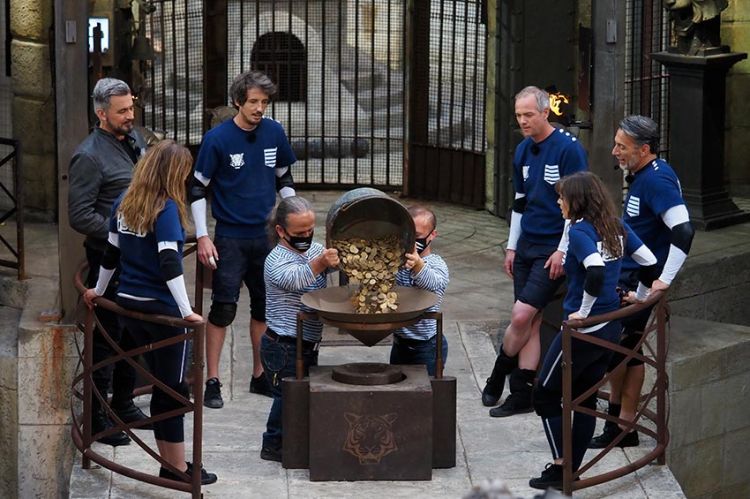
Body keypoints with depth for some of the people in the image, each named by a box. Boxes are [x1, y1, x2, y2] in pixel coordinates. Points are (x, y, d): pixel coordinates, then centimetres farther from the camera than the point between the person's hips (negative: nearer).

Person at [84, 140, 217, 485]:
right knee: (173, 389, 1)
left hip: (128, 303, 7)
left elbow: (111, 253, 16)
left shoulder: (124, 203, 7)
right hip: (161, 310, -7)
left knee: (161, 385, 15)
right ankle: (177, 468, 5)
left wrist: (98, 290, 30)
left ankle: (169, 463, 18)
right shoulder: (166, 209, -15)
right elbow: (169, 263, -24)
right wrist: (187, 312, -26)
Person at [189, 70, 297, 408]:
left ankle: (260, 376, 24)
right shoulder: (218, 138, -11)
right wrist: (202, 237, -11)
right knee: (224, 308, -6)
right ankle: (212, 382, 1)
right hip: (231, 237, -4)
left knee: (264, 306, 11)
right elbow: (197, 188, -6)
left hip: (267, 235, 4)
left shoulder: (274, 133, 1)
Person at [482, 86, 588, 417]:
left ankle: (498, 377, 6)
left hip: (553, 250, -7)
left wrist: (562, 251, -14)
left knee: (523, 315, -13)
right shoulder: (523, 151, 12)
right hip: (526, 246, 7)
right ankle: (521, 395, 6)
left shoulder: (568, 149, -11)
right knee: (529, 322, 4)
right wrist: (511, 247, 18)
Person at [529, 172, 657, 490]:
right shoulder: (617, 227, 5)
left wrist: (583, 311, -21)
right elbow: (649, 262, 7)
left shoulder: (579, 231, -17)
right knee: (585, 398, 15)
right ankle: (572, 469, 18)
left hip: (583, 329, -8)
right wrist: (641, 296, 22)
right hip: (611, 328, 8)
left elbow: (596, 272, -33)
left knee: (545, 395, 5)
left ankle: (561, 467, 2)